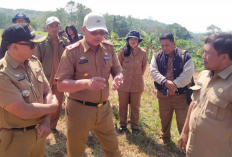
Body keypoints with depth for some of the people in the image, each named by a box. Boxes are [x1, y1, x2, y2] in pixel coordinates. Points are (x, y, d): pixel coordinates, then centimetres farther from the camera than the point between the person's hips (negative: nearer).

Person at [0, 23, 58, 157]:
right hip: (15, 138, -6)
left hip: (39, 132, 6)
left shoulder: (34, 62, -2)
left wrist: (46, 121, -11)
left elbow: (47, 92, 3)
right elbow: (25, 111, -28)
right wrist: (52, 107, -11)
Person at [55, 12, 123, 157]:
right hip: (79, 110, -3)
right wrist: (86, 83, -34)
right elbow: (61, 84, -16)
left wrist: (118, 78, -17)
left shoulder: (109, 48, 0)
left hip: (104, 108, 4)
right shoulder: (72, 51, -15)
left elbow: (117, 70, 8)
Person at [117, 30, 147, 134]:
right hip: (123, 83, 0)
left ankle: (134, 126, 29)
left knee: (135, 107, 13)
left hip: (137, 84, 0)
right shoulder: (123, 52, -5)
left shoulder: (143, 53, -4)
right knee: (122, 106, 12)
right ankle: (123, 125, 30)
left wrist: (139, 75, 6)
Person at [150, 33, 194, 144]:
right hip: (162, 93, 3)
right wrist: (165, 82, -24)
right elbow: (153, 71, -10)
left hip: (181, 94, -3)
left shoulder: (185, 56, -8)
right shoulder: (157, 57, 1)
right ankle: (165, 137, 43)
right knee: (164, 118, 20)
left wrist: (174, 85, -22)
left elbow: (187, 75, -16)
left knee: (183, 120, 6)